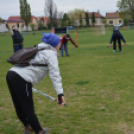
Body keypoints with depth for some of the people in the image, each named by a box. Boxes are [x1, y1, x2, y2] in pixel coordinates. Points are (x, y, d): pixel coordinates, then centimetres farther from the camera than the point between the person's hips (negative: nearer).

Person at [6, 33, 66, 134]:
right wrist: (60, 94, -20)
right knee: (28, 108, 0)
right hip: (21, 79, -9)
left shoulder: (38, 49, 22)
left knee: (19, 106, 19)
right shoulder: (51, 54, -2)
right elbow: (55, 75, -14)